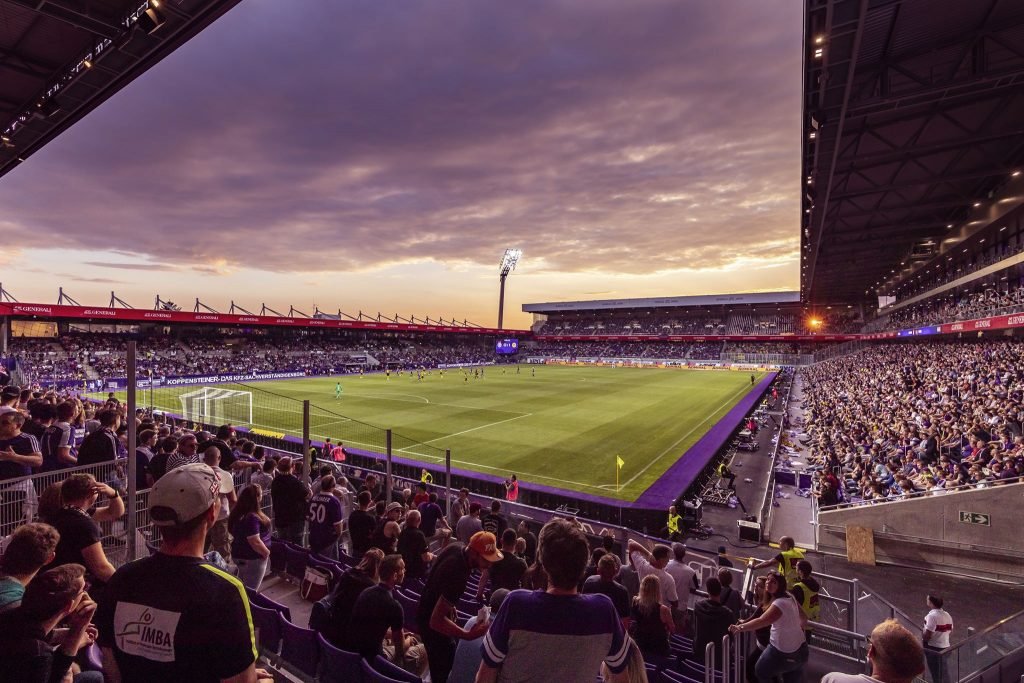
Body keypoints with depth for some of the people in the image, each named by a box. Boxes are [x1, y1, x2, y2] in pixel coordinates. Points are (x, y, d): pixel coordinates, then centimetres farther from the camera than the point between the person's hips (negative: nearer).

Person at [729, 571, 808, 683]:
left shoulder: (779, 603, -29)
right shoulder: (789, 596, -2)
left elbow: (761, 621, -40)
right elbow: (803, 618, 11)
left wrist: (739, 627, -45)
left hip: (784, 653, -9)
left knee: (760, 672, 9)